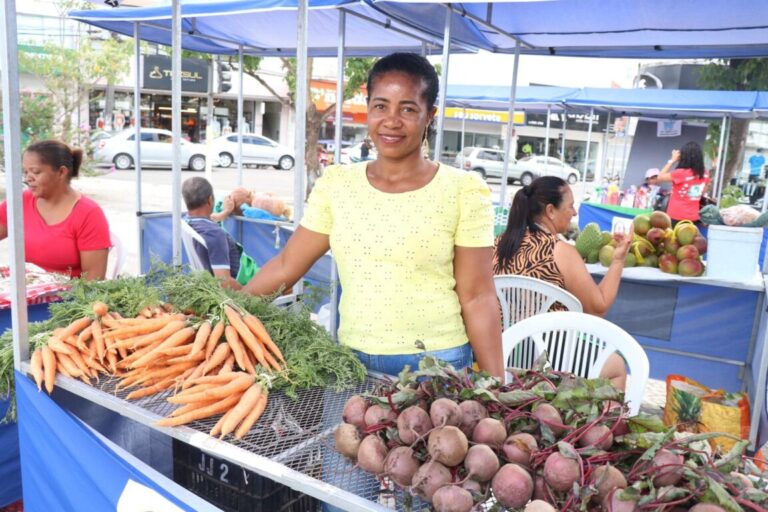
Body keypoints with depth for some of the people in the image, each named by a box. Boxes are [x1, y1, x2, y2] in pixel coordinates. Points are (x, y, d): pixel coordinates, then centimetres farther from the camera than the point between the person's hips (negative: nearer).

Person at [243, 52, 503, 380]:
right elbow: (286, 266, 6)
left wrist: (496, 385, -8)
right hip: (351, 361, 3)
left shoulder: (463, 191, -9)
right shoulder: (335, 183, 1)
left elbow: (477, 299, -7)